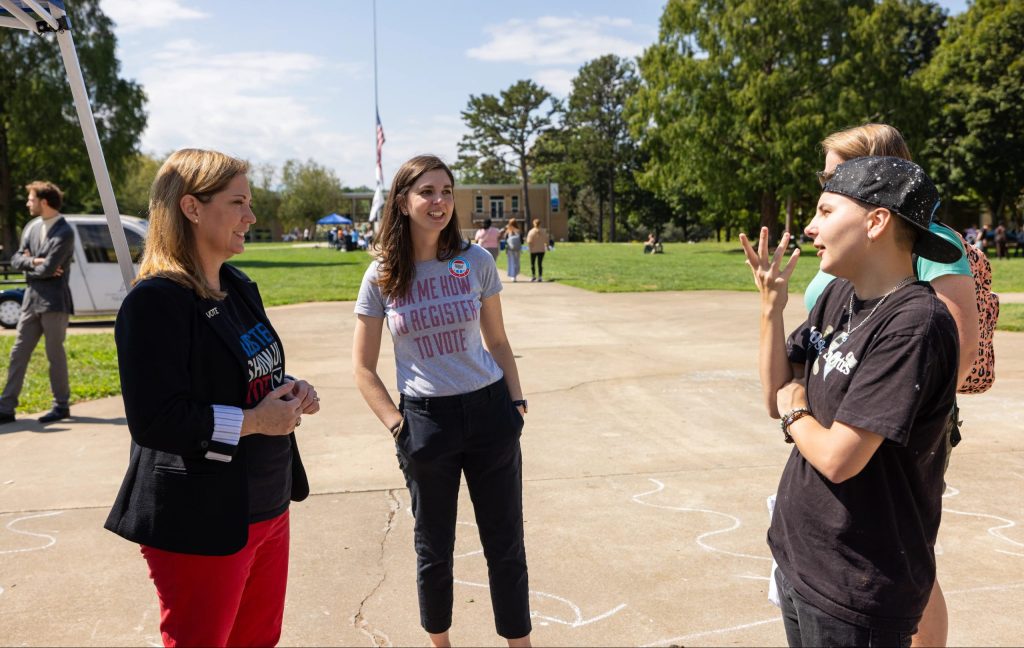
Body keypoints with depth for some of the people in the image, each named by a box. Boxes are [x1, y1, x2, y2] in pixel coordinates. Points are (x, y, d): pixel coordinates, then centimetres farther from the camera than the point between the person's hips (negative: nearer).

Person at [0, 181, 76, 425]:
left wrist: (28, 264, -1)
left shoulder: (64, 232, -12)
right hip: (31, 299, 7)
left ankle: (61, 405, 16)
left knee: (55, 354, 2)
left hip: (54, 302, -7)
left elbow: (47, 269, -18)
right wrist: (34, 262, -11)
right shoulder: (32, 226, 11)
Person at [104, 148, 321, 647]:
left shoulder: (239, 288, 9)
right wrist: (252, 421, -21)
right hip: (200, 521, -8)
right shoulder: (155, 300, -18)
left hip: (265, 504, 8)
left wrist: (291, 390, 0)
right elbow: (154, 420, -23)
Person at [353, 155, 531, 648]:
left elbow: (497, 342, 8)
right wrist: (397, 425, -8)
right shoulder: (382, 276, -4)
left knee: (506, 545, 10)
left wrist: (517, 402, 0)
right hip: (426, 420, -1)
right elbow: (363, 367, 0)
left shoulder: (476, 261, -2)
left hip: (490, 411, 1)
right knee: (434, 549, 15)